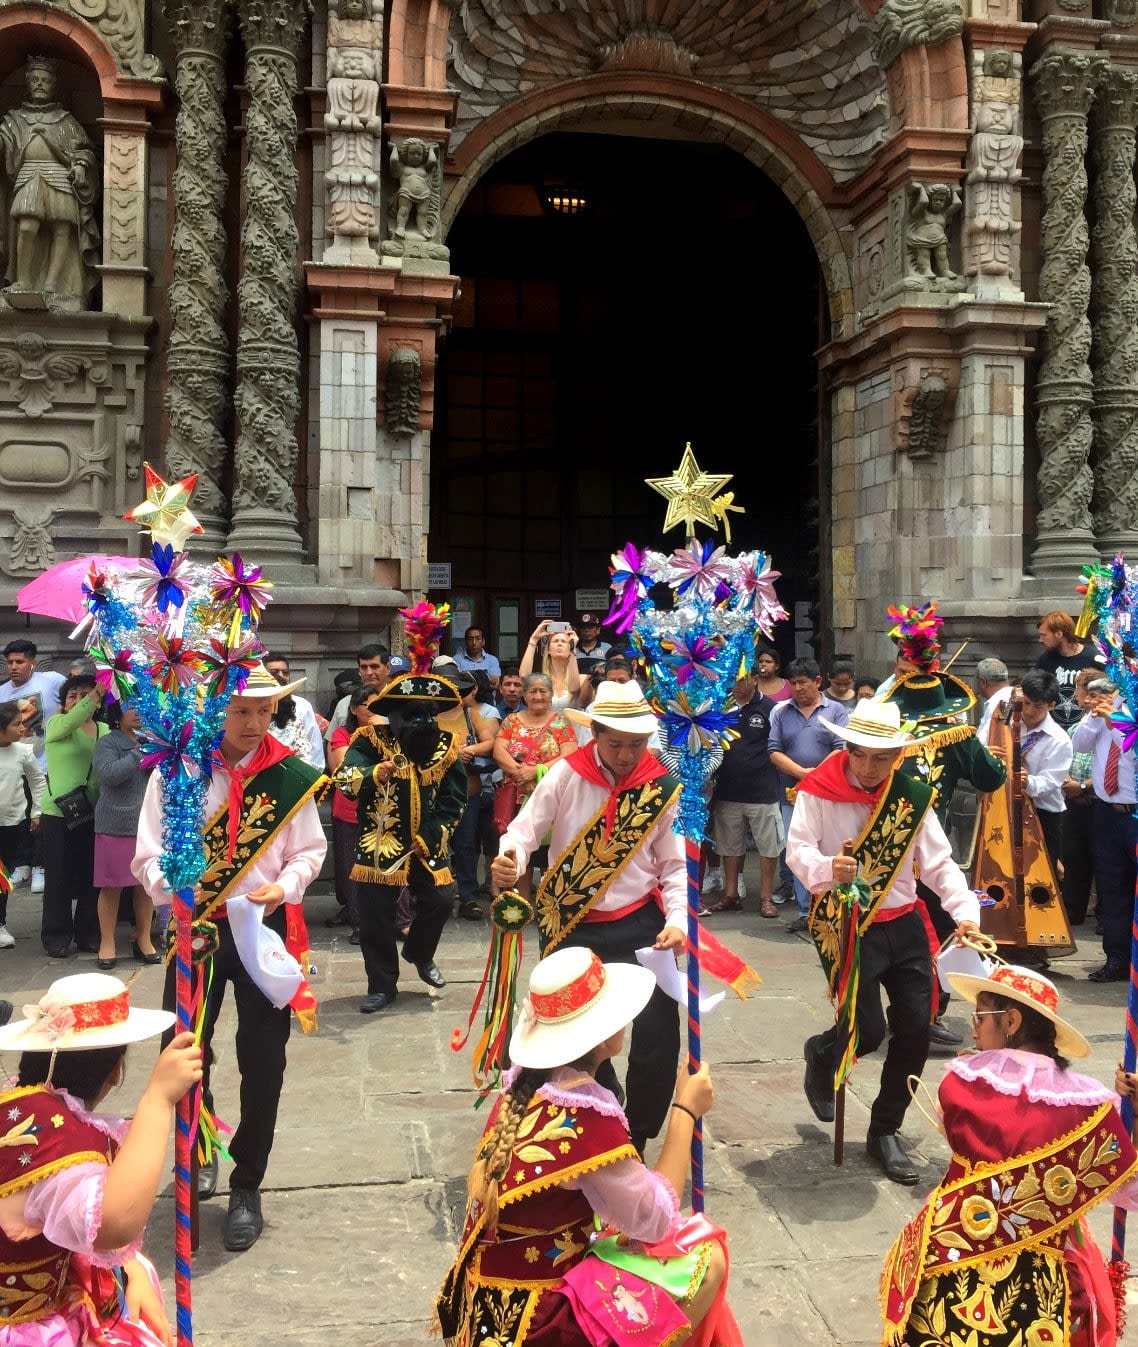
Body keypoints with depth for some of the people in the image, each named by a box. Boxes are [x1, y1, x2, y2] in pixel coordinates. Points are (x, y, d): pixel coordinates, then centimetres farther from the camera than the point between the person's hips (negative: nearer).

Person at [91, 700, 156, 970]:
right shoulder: (107, 743, -2)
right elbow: (110, 774, -19)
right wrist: (140, 753, -17)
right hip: (116, 825, -4)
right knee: (112, 886, 1)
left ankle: (143, 939, 20)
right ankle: (107, 943, 12)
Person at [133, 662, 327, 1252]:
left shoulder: (290, 775, -5)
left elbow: (310, 850, 4)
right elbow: (149, 854, -5)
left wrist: (283, 886, -15)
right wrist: (176, 892, -23)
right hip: (195, 924, 0)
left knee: (263, 1060, 2)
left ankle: (246, 1187, 21)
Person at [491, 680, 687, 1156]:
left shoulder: (662, 788, -4)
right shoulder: (566, 776, -8)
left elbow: (674, 864, 2)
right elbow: (524, 833, -7)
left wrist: (677, 919, -13)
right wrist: (508, 865, -29)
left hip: (639, 924, 0)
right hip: (571, 928, 0)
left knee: (659, 1033, -7)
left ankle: (636, 1138, 15)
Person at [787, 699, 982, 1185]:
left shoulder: (912, 796, 1)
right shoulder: (818, 791, -11)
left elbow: (938, 862, 1)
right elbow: (797, 850, -20)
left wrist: (965, 911, -15)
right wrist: (827, 868, -43)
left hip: (904, 924, 5)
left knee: (915, 1029, 2)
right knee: (868, 1030, -10)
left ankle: (884, 1131, 22)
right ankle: (821, 1054, 28)